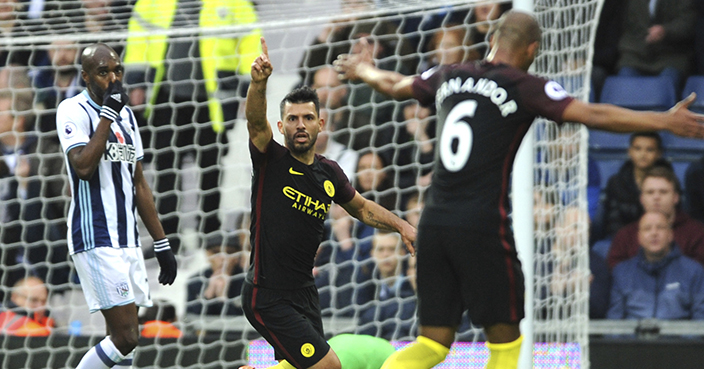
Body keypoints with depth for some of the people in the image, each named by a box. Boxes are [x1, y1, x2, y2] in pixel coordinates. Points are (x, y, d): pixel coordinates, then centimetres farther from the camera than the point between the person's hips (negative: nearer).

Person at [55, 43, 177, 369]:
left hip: (128, 241, 8)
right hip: (95, 241, -8)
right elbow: (84, 167, -24)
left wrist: (161, 244, 19)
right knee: (125, 338, -15)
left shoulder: (126, 116, 16)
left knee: (123, 341, 6)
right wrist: (107, 113, -21)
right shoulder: (73, 111, -8)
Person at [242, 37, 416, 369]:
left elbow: (361, 208, 26)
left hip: (304, 291, 7)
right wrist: (259, 82, -46)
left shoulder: (329, 173, 8)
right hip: (268, 296, -7)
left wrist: (401, 225, 12)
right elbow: (256, 121, -28)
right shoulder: (271, 161, -8)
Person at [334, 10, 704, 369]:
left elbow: (393, 85, 32)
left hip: (433, 223, 6)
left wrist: (362, 70, 54)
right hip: (483, 228, -5)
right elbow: (593, 115, -12)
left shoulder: (449, 77, 13)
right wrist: (665, 121, -10)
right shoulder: (524, 87, -3)